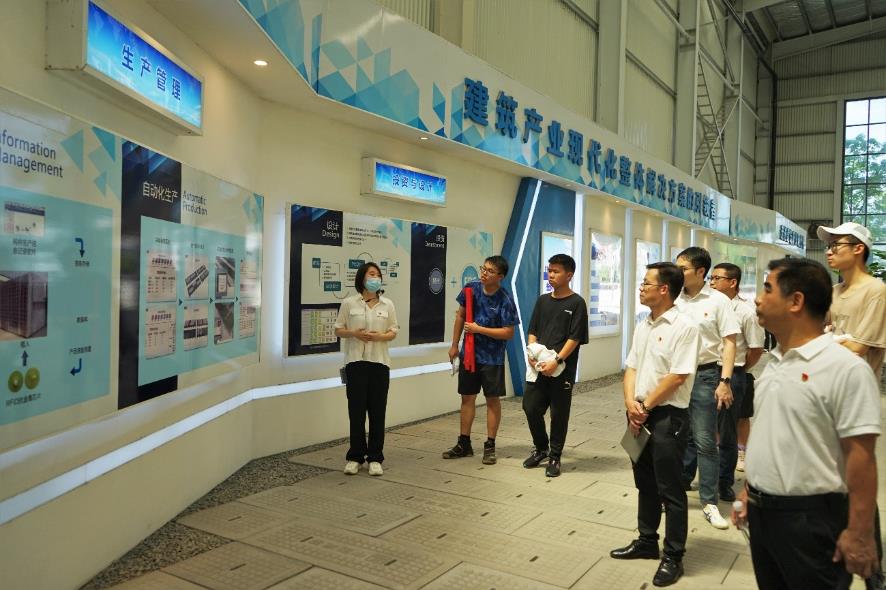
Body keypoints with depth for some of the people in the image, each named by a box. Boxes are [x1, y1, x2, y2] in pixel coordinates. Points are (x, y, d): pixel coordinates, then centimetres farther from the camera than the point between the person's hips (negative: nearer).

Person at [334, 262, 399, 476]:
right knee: (356, 410, 1)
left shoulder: (387, 304, 7)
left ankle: (375, 458, 14)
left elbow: (394, 331, 9)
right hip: (355, 362, -1)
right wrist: (355, 333, -14)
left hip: (379, 362, 2)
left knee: (377, 411, 4)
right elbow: (338, 330, 5)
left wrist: (380, 336, -12)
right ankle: (355, 457, 14)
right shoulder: (349, 303, 2)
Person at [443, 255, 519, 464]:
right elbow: (460, 316, 8)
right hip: (469, 353, 4)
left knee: (493, 400, 6)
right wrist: (454, 345, 8)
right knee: (467, 398, 11)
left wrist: (479, 329, -18)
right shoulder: (471, 288, -3)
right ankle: (464, 444, 23)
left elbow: (508, 333, -16)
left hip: (492, 358, -4)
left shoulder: (505, 301, -16)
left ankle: (490, 446, 17)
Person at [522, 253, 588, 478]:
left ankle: (554, 457, 20)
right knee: (531, 407, 5)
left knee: (559, 414, 4)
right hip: (539, 366, 5)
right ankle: (541, 448, 27)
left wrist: (556, 361, -18)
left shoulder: (576, 303, -4)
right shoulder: (542, 300, 11)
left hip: (562, 369, -5)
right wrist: (531, 352, -4)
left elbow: (575, 338, -10)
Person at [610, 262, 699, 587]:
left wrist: (646, 405, -12)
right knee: (645, 483, 18)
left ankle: (673, 556, 15)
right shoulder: (642, 326, 10)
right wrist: (630, 403, -6)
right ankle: (647, 541, 33)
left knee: (670, 489, 2)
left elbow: (678, 376, -18)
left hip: (668, 416, -8)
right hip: (640, 414, 8)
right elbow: (631, 367, 10)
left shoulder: (684, 326, -14)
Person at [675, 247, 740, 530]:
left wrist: (725, 382, -11)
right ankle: (679, 485, 31)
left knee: (705, 440, 0)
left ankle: (709, 502, 9)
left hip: (705, 375, -4)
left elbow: (729, 343, -5)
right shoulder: (675, 301, 4)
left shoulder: (718, 301, -6)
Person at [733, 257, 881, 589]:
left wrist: (859, 533, -18)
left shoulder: (845, 368, -17)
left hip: (811, 518, -7)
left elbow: (860, 455, -18)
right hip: (761, 512, 7)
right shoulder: (774, 363, 8)